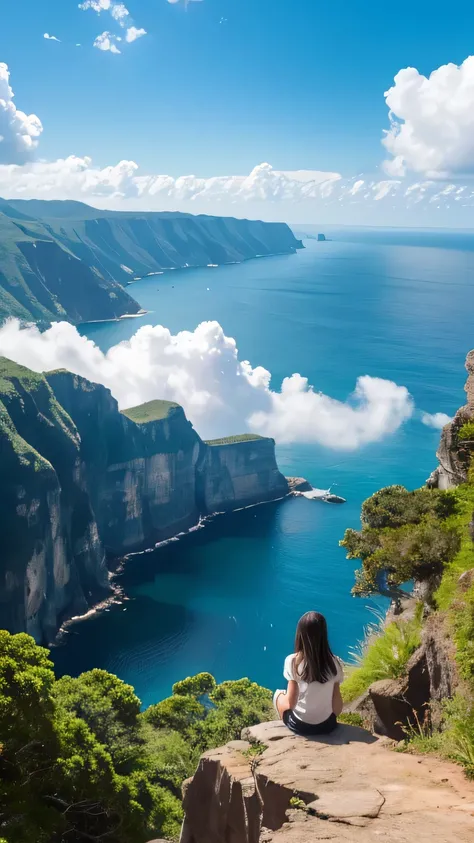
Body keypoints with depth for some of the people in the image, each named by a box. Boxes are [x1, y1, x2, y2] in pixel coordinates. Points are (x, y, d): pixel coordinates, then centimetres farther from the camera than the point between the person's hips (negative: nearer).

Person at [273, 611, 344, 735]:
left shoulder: (293, 661, -18)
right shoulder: (334, 663, -11)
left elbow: (291, 703, -13)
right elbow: (337, 707, -7)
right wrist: (332, 716, 13)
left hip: (299, 725, -2)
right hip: (327, 725, 2)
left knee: (278, 694, 27)